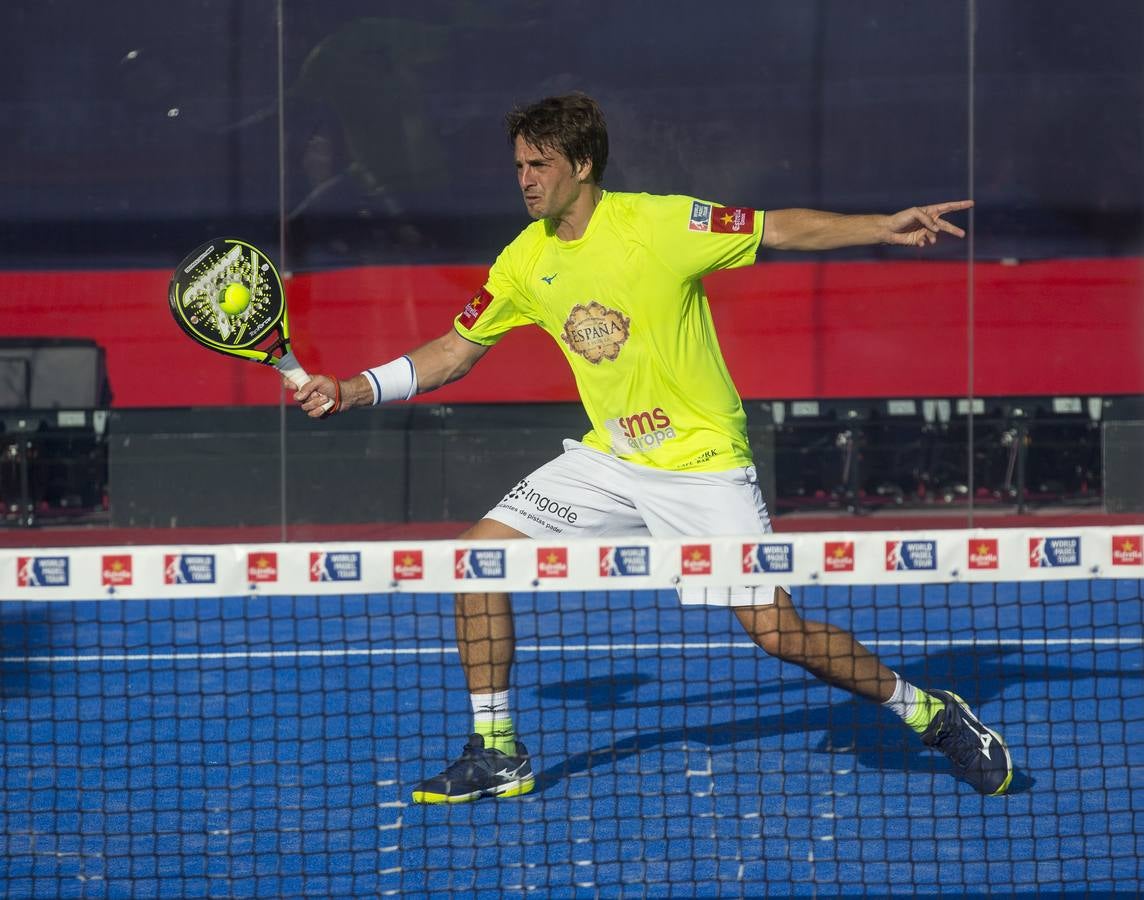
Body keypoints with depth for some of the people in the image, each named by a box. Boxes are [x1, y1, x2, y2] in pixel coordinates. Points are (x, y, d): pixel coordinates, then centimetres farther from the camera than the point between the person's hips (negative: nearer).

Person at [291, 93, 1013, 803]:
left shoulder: (660, 223, -15)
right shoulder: (526, 261, 1)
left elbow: (780, 229, -12)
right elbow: (454, 353, 12)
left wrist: (884, 228, -24)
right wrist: (352, 390, 3)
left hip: (705, 462, -6)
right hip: (610, 459, 6)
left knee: (777, 631, -13)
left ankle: (932, 715, 8)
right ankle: (497, 753, 5)